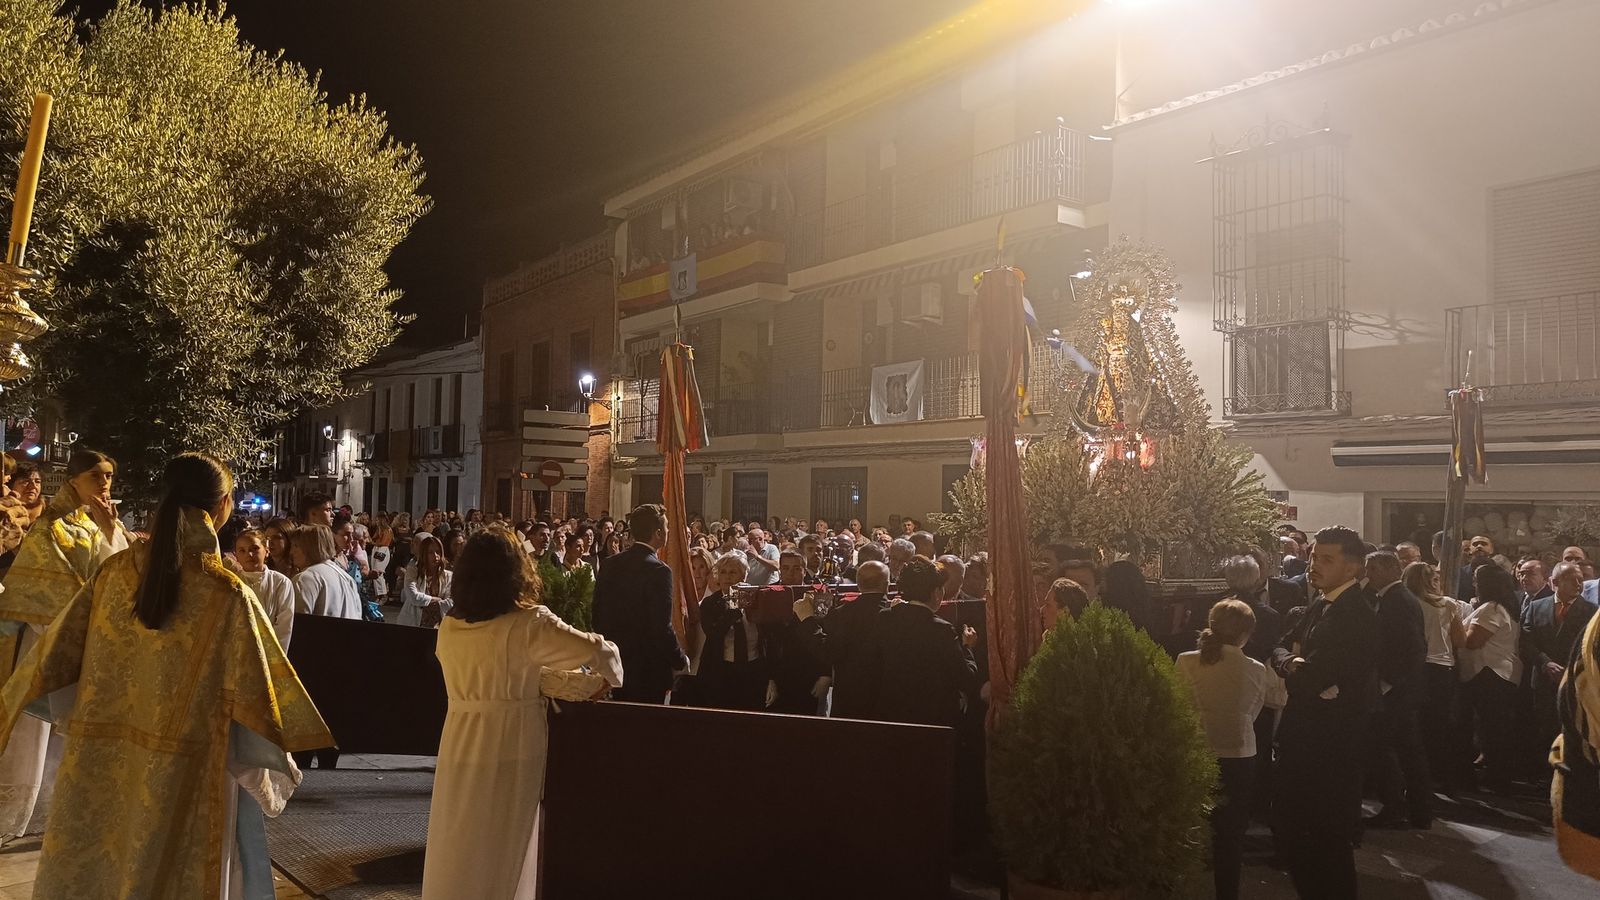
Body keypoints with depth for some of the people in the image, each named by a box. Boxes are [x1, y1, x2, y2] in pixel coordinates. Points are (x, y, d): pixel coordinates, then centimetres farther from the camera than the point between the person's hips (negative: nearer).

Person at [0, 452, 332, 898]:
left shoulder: (115, 572, -6)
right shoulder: (226, 593, -17)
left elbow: (57, 653, 4)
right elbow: (254, 693, -12)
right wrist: (273, 769, 2)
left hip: (101, 764, 4)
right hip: (184, 772, -4)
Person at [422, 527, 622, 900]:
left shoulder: (449, 626, 2)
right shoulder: (528, 623, -16)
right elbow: (599, 651, -13)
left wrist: (587, 684, 9)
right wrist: (605, 677, 11)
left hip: (460, 746, 5)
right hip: (511, 747, -5)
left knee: (458, 848, 16)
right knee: (502, 849, 9)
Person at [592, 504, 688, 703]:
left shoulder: (609, 565, 3)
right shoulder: (658, 571, -18)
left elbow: (598, 619, 8)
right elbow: (662, 629, -20)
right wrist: (681, 661, -6)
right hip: (649, 671, -6)